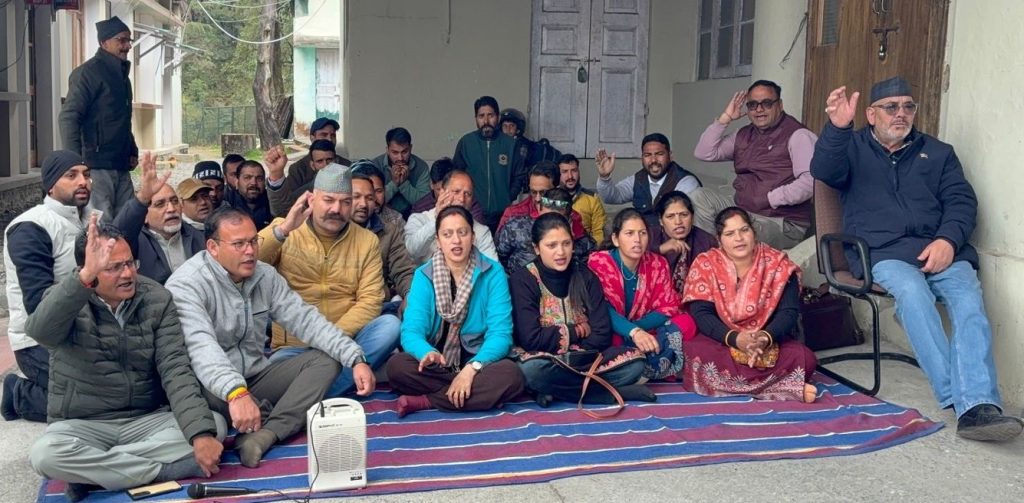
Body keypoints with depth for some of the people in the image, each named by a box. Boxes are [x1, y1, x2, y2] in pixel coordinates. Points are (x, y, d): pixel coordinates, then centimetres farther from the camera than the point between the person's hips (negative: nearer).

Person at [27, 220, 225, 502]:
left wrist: (201, 433, -27)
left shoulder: (156, 299, -3)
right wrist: (84, 276, -48)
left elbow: (175, 368, -12)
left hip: (148, 420, 2)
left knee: (215, 426, -23)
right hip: (83, 425, -2)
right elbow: (39, 331, -33)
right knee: (45, 454, -34)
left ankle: (90, 471, -18)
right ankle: (166, 471, -20)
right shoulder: (66, 300, -8)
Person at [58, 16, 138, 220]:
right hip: (97, 164, -9)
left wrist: (132, 150, 19)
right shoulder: (89, 72, -8)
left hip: (121, 165, 9)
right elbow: (68, 118, -15)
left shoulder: (121, 74, 19)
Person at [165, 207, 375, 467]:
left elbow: (305, 319, -1)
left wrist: (355, 358, -14)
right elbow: (200, 346, -34)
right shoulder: (186, 285, -18)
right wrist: (235, 392, -51)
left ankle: (263, 435, -32)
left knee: (326, 359, -10)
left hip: (256, 377, 6)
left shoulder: (266, 276, 4)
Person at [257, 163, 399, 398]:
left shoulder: (367, 241, 7)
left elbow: (370, 300, -2)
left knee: (390, 324, -28)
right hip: (294, 345, -3)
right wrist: (282, 230, -22)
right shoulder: (283, 231, 6)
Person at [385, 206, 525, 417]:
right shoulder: (424, 275, -1)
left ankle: (424, 402, -21)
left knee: (511, 375, -32)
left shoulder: (493, 273, -5)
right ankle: (482, 396, -19)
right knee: (396, 366, -28)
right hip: (438, 366, 1)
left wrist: (472, 368, -29)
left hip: (479, 364, 0)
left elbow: (500, 332, -13)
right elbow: (411, 331, -12)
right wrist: (427, 353, -36)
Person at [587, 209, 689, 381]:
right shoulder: (599, 262, -12)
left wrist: (639, 330, -21)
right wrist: (633, 332, -41)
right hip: (610, 336, -4)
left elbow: (668, 307, -2)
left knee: (685, 322, -19)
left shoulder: (658, 263, 0)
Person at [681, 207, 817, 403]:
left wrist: (766, 337, -29)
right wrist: (734, 338, -29)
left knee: (804, 359, -28)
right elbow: (701, 314, -12)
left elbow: (789, 312, -8)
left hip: (770, 343, 0)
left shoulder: (778, 264, -2)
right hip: (721, 342, 0)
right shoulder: (705, 264, -4)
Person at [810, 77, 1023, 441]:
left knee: (968, 298, -29)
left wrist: (948, 239, -8)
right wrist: (837, 128, -24)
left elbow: (962, 201, 13)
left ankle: (978, 406, -42)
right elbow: (824, 171, -5)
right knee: (913, 292, -35)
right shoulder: (853, 147, 18)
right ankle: (963, 400, -38)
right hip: (883, 252, -2)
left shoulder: (938, 152, 25)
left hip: (941, 249, 3)